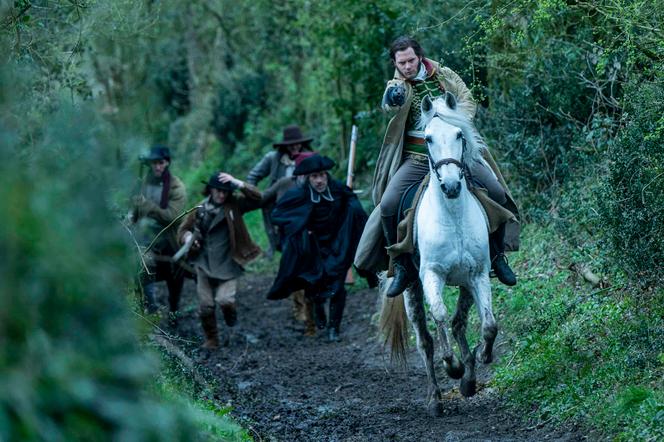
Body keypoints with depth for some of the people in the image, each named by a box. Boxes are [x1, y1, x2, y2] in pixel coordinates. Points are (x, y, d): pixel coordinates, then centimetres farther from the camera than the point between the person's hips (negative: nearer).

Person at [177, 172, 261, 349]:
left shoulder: (234, 204, -1)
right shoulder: (200, 209, 3)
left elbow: (257, 198, -14)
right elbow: (183, 229, 11)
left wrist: (237, 183, -22)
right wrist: (188, 237, -13)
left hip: (227, 266, -2)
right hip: (205, 266, 2)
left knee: (225, 300, -18)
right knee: (205, 306, 1)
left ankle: (230, 315, 18)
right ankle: (211, 339, 23)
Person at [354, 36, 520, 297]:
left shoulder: (445, 76, 8)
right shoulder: (398, 86, 0)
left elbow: (467, 101, 4)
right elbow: (390, 106, -23)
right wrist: (393, 99, -49)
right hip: (417, 161, -1)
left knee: (498, 194, -11)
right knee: (388, 205, -19)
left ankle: (497, 256, 9)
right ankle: (401, 266, -2)